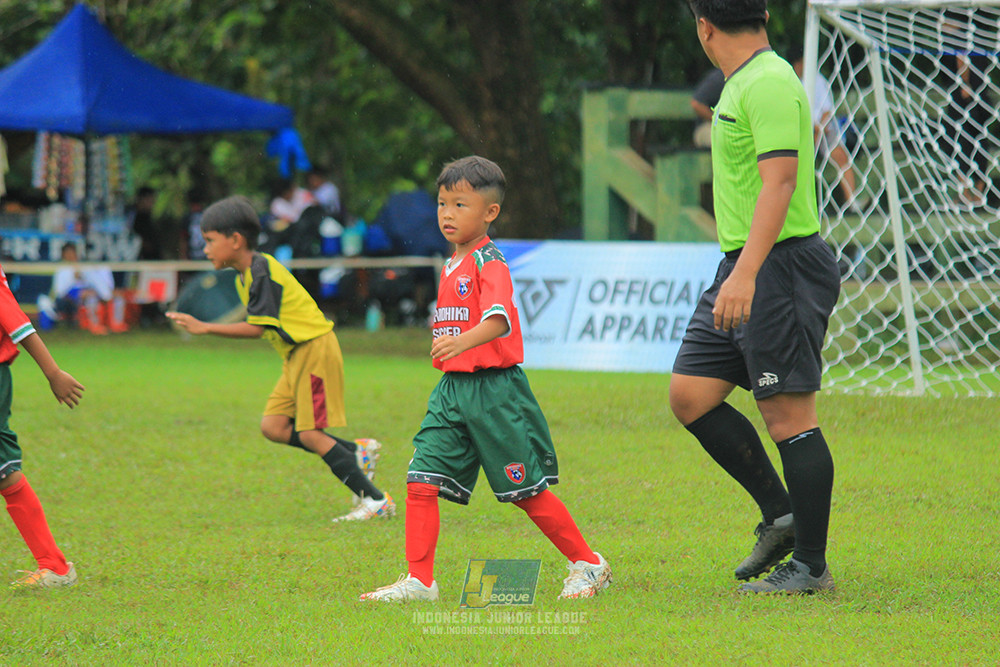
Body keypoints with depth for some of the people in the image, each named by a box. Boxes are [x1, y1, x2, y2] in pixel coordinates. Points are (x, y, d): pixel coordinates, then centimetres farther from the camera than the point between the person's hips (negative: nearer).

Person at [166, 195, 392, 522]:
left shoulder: (262, 273, -19)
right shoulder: (245, 276, 11)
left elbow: (256, 327, -23)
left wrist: (204, 327, -23)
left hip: (316, 348, -10)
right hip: (297, 355, 10)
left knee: (309, 433, -11)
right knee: (273, 426, 1)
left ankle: (375, 500, -6)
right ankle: (357, 452, 9)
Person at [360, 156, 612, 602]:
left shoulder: (488, 262, -13)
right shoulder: (451, 267, 15)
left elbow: (498, 319, -31)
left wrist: (461, 342, -46)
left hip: (494, 388, -8)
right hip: (452, 388, 8)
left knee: (527, 492, 2)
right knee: (422, 482, -5)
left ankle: (588, 565, 17)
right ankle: (418, 581, -2)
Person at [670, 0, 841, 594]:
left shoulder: (769, 84, -15)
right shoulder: (743, 84, 17)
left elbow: (780, 182, -24)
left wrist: (746, 273, -31)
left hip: (781, 266, -10)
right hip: (742, 267, 10)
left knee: (789, 413, -7)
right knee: (691, 395, 6)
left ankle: (811, 564, -2)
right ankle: (780, 516, 13)